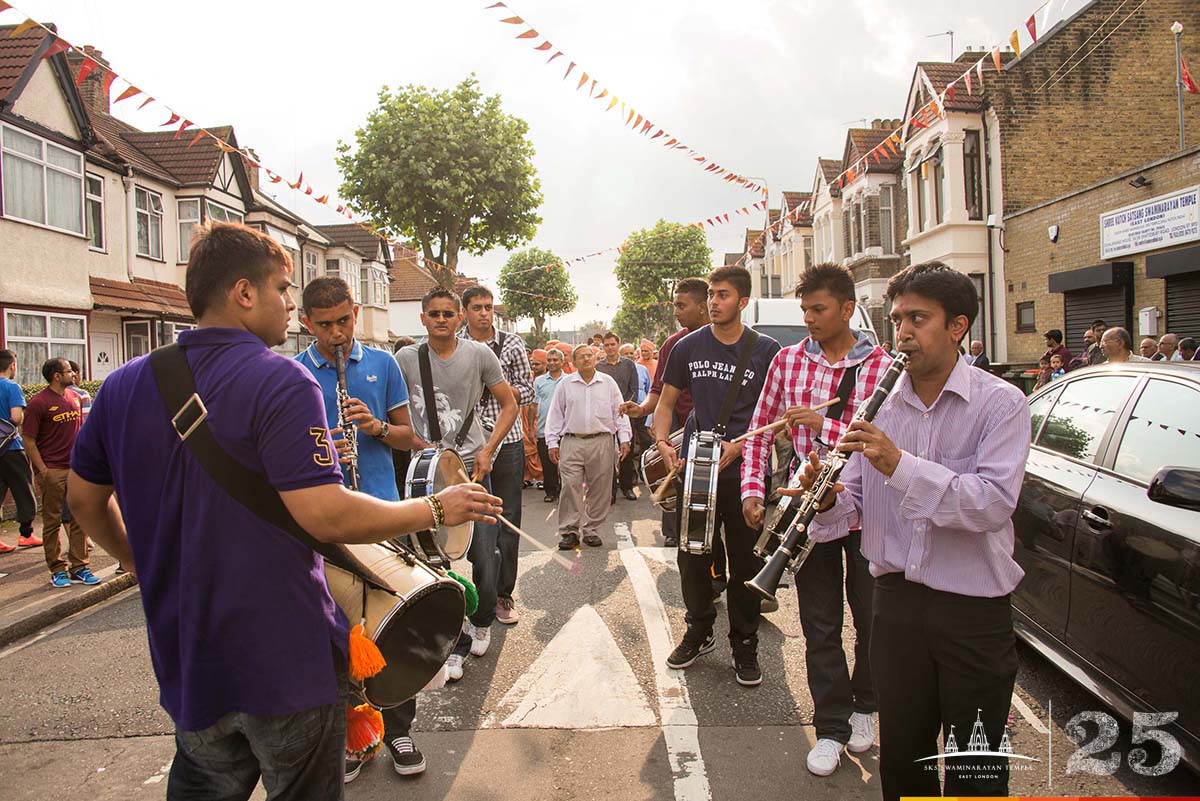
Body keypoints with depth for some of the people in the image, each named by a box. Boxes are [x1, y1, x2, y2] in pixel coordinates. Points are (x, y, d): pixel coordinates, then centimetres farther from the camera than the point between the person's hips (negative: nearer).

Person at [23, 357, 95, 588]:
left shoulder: (74, 397, 10)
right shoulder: (38, 402, -9)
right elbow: (28, 439, -9)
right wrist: (42, 470, -13)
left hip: (76, 469, 6)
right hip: (52, 471, -6)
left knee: (79, 519, 7)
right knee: (52, 522, 4)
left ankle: (79, 567, 14)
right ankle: (57, 570, 12)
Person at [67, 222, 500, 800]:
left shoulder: (123, 385, 2)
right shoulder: (281, 381, -19)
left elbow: (84, 499, 13)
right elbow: (327, 515, -27)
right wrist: (436, 509, -15)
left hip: (185, 659, 6)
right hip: (285, 658, -6)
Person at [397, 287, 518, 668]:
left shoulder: (479, 354, 0)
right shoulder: (406, 359, 0)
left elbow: (509, 404, 7)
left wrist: (487, 450, -4)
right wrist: (419, 444, -8)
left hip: (472, 468, 0)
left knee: (485, 556, 0)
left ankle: (482, 621, 28)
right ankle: (452, 642, 19)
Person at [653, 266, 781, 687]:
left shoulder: (766, 351, -1)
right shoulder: (688, 347, 6)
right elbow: (665, 403, 12)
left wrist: (737, 446, -15)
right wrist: (662, 441, -7)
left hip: (743, 471, -2)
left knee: (745, 562, 6)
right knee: (693, 557, 11)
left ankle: (745, 646, 23)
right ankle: (699, 632, 31)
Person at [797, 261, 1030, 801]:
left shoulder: (1000, 403, -8)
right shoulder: (881, 403, 5)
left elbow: (993, 502, -23)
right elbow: (857, 502, 5)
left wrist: (900, 465, -32)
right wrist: (829, 499, -17)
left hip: (974, 608, -3)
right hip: (895, 599, 4)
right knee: (901, 757, 17)